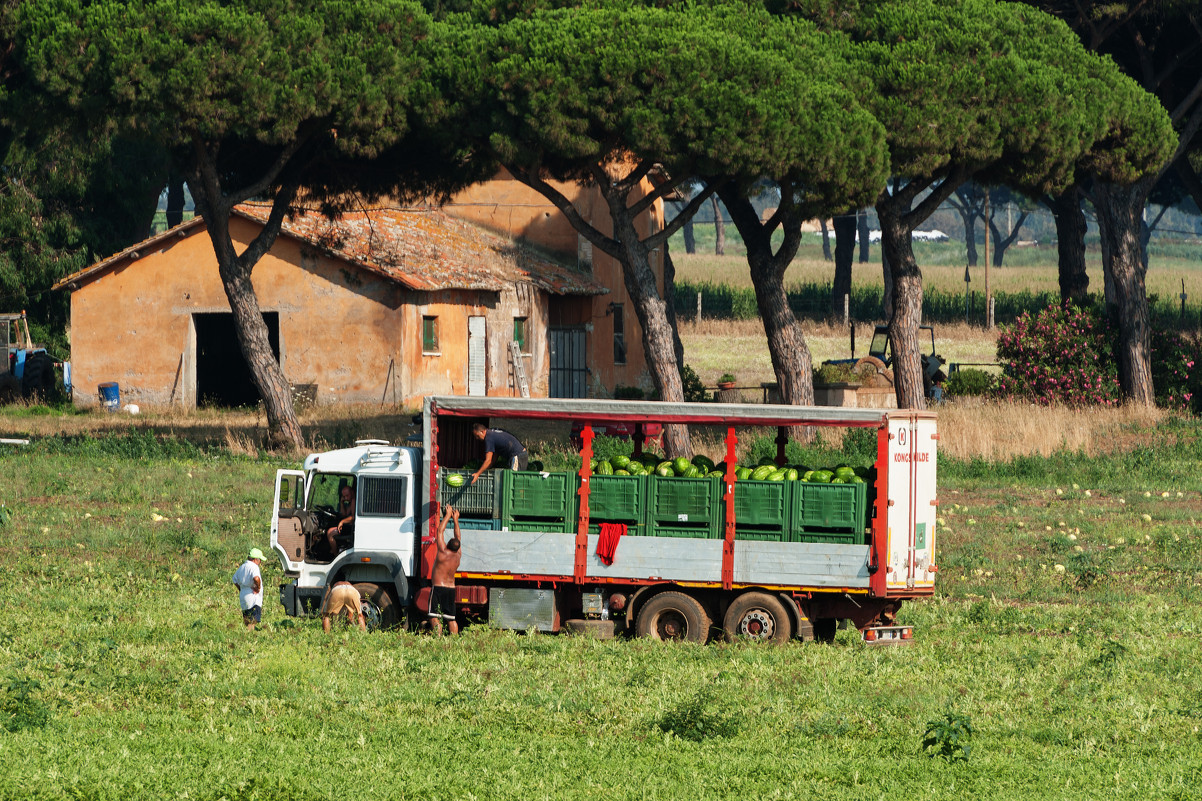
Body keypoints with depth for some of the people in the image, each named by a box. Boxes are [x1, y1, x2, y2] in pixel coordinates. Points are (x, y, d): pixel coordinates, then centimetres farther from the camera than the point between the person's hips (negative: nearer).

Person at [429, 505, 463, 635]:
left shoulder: (443, 552, -12)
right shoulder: (458, 556, 3)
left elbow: (440, 531, -4)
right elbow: (458, 538, 18)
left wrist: (448, 515, 6)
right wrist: (456, 519, 25)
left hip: (438, 588, -6)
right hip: (451, 589, 6)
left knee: (435, 618, -10)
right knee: (451, 619, 10)